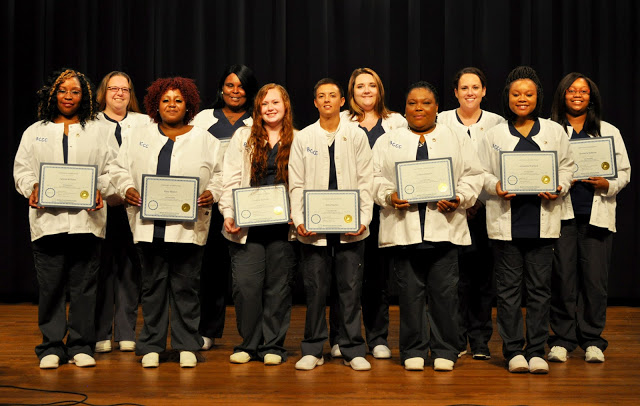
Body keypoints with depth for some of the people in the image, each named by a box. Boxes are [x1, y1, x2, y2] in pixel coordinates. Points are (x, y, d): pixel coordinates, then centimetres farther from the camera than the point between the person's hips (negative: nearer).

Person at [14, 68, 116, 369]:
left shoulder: (99, 131, 13)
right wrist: (32, 188, -7)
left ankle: (81, 346, 11)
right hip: (48, 218, 0)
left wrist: (100, 189, -8)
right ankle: (51, 347, 9)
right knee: (50, 286, 0)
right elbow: (21, 169, 12)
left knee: (84, 285, 2)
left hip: (86, 220, 0)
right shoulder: (35, 132, 15)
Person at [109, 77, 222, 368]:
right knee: (153, 285, 5)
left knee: (186, 287, 2)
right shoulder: (137, 137, 13)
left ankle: (187, 346, 12)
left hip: (188, 227, -1)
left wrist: (212, 194, -8)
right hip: (149, 226, 1)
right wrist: (127, 189, -5)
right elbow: (120, 170, 13)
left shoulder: (206, 140, 10)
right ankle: (151, 346, 14)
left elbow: (222, 175, 10)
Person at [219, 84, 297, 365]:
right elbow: (231, 179, 6)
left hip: (283, 225, 0)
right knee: (246, 284, -4)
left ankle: (273, 345, 14)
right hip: (247, 224, 0)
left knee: (278, 285, 4)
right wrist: (228, 214, -5)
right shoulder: (243, 137, 10)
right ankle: (248, 344, 11)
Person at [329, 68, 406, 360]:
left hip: (383, 205, 1)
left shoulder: (396, 122, 13)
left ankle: (378, 339, 13)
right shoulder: (340, 122, 10)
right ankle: (340, 339, 9)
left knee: (378, 273, 4)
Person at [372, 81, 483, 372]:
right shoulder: (387, 141, 15)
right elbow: (374, 176, 8)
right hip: (403, 227, 0)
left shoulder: (457, 140, 14)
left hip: (444, 226, 0)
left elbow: (473, 176, 9)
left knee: (444, 291, 0)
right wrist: (389, 196, -10)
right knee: (410, 291, 2)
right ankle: (413, 351, 13)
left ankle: (444, 351, 11)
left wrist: (459, 199, -8)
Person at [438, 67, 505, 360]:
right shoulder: (441, 122, 7)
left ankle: (479, 339, 11)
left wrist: (480, 200, -8)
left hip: (485, 210, 1)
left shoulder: (497, 124, 7)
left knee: (482, 274, 1)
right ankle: (456, 339, 8)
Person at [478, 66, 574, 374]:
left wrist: (559, 188, -5)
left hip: (542, 220, 1)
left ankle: (536, 351, 11)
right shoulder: (495, 135, 8)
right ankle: (513, 351, 11)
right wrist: (495, 187, -11)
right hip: (506, 221, 0)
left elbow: (566, 166, 14)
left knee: (540, 287, 3)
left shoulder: (554, 131, 10)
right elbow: (482, 173, 9)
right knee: (508, 288, 2)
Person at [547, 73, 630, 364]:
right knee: (562, 276, -4)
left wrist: (607, 185, -7)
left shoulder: (609, 132, 14)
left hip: (597, 214, 1)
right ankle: (562, 339, 7)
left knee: (595, 278, -2)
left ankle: (592, 340, 9)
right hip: (561, 212, -1)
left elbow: (624, 171, 12)